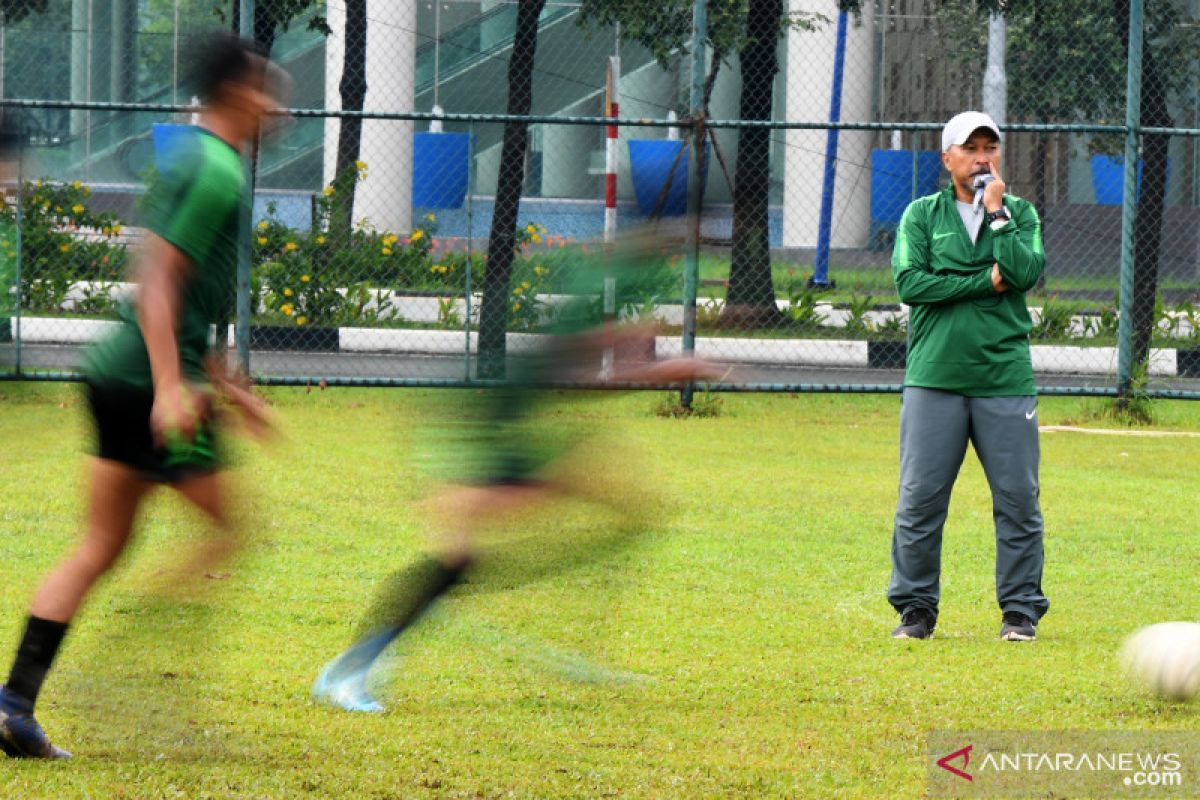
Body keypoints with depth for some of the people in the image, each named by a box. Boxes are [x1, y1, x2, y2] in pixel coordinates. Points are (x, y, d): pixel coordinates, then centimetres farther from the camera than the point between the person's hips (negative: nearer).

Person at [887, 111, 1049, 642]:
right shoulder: (921, 215, 9)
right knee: (920, 499, -2)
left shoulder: (1021, 214, 11)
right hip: (934, 378, -1)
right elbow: (909, 282, -6)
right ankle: (916, 607, 9)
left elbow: (1025, 273, -7)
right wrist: (986, 282, -8)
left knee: (1018, 499, -1)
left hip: (1005, 378, 1)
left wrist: (996, 212, -6)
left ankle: (1020, 608, 9)